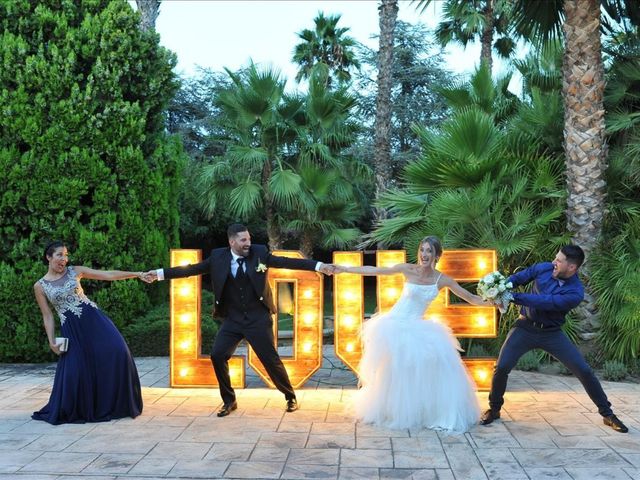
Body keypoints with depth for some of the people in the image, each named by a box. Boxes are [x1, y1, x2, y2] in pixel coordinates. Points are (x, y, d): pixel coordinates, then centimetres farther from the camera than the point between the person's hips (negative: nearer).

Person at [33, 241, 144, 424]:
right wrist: (52, 341, -3)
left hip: (94, 319, 2)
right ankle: (69, 411, 22)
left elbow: (108, 275, 4)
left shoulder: (75, 271, 7)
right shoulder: (40, 286, 3)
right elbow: (47, 316, 6)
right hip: (72, 330, -1)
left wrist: (137, 274, -1)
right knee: (75, 369, -6)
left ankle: (113, 406, 3)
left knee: (116, 352, -14)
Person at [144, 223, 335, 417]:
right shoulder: (218, 257, -5)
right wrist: (159, 273, -5)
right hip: (232, 320, 2)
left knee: (270, 358, -1)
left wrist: (319, 265, -21)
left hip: (258, 318, -2)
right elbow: (192, 269, -2)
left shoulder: (259, 253, -8)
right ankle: (229, 400, 12)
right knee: (217, 355, -7)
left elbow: (288, 262, -12)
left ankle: (290, 397, 21)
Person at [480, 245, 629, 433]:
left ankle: (608, 414, 14)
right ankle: (494, 409, 14)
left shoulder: (575, 293, -22)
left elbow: (544, 302, -31)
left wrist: (513, 296, -32)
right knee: (501, 368, -11)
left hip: (551, 333, -2)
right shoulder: (544, 268, -11)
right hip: (525, 328, 2)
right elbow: (518, 278, 2)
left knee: (584, 370, -5)